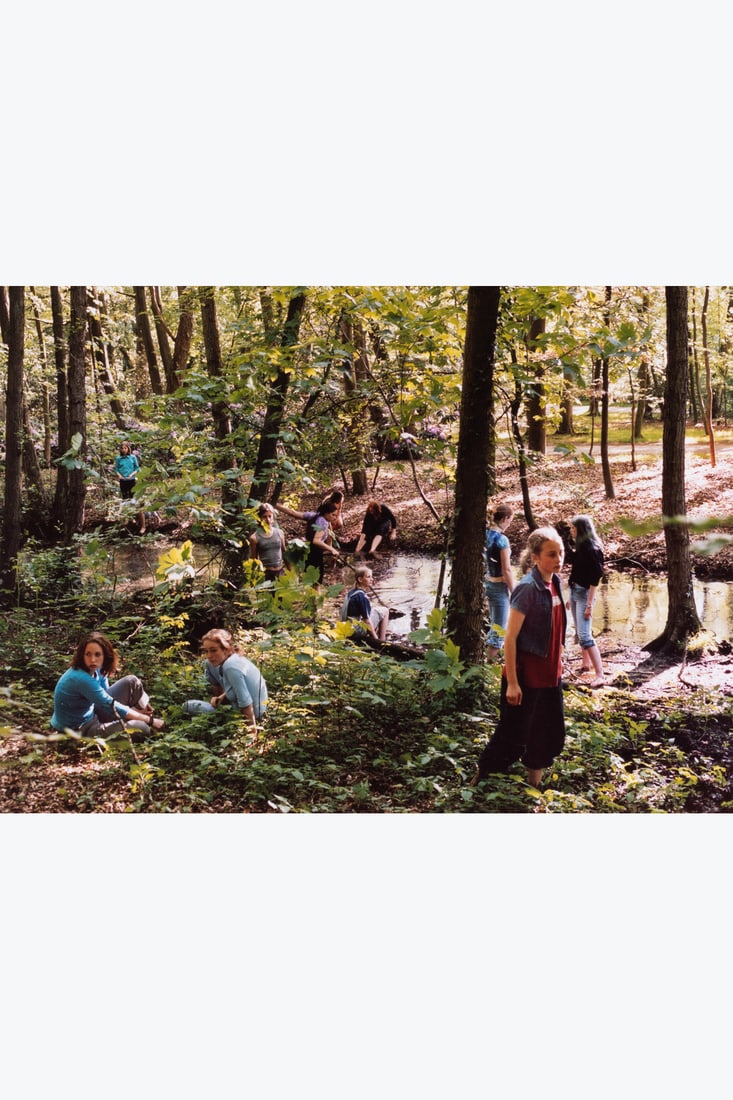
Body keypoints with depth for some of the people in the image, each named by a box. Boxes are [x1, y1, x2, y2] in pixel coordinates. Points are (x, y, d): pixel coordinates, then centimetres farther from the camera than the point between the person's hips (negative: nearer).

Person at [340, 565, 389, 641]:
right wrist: (375, 637, -9)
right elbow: (367, 620, -18)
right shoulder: (362, 596, -19)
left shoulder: (350, 593, 8)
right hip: (358, 630, -9)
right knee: (385, 611, -1)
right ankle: (382, 640, -2)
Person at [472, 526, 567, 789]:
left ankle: (535, 781, 29)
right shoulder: (527, 588, -19)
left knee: (551, 736, 14)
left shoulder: (555, 583, 4)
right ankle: (481, 778, 20)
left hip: (550, 674, 8)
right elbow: (510, 638, -19)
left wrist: (558, 665, 16)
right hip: (526, 675, -8)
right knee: (513, 736, 2)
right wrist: (512, 683, -20)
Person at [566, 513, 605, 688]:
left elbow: (594, 579, -18)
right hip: (574, 592, 9)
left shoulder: (592, 550, -16)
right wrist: (570, 598, 18)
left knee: (584, 635, -15)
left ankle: (599, 675, -17)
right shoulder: (578, 547, 8)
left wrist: (589, 605, -21)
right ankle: (586, 664, 31)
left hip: (584, 594, -9)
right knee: (580, 632, 18)